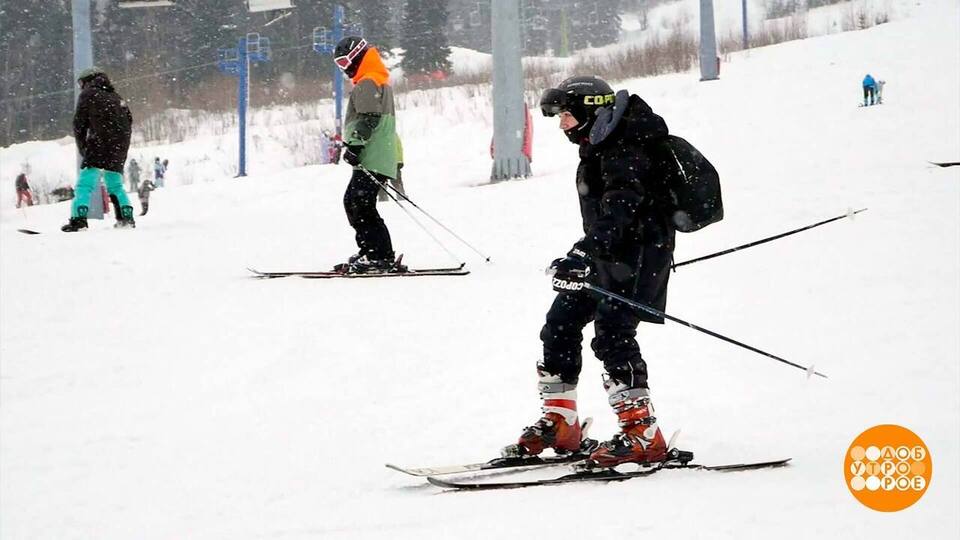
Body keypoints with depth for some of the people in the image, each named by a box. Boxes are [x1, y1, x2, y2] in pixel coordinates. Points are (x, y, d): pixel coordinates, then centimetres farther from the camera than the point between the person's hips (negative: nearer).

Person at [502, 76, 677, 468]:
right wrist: (584, 258, 36)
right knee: (560, 325, 9)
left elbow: (618, 213, -33)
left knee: (612, 334, -19)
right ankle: (559, 425, 18)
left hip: (636, 255, -11)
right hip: (605, 256, 11)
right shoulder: (599, 150, 13)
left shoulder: (624, 154, -19)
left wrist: (583, 255, -43)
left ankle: (643, 435, -20)